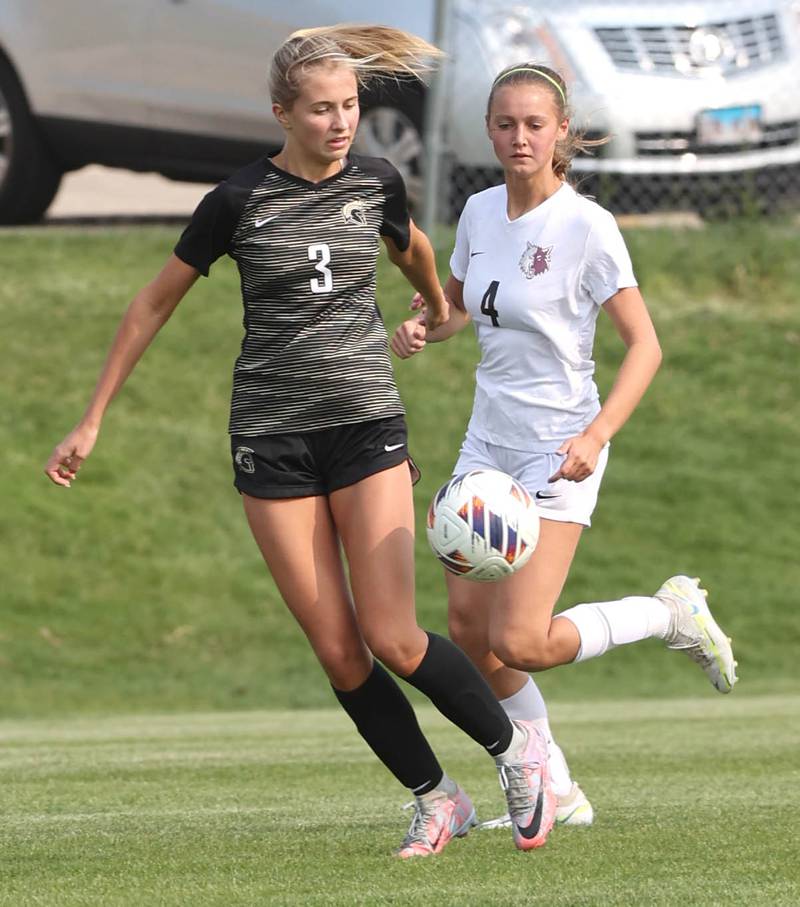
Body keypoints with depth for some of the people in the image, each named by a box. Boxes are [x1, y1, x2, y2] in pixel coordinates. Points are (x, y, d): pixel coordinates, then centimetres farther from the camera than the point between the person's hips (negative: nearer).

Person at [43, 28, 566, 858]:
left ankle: (515, 747, 11)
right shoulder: (239, 200, -5)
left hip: (366, 423, 0)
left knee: (392, 639, -10)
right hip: (271, 438, 0)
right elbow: (154, 304, 4)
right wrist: (92, 421, 6)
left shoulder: (376, 183, 1)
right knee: (337, 652, -4)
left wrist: (438, 307, 45)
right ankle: (436, 801, 11)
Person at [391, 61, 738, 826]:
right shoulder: (480, 212, 4)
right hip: (489, 441, 7)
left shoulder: (586, 227, -15)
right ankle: (554, 793, 17)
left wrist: (597, 435, -29)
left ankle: (672, 615, 8)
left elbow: (644, 345, -16)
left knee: (518, 643, -15)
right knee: (470, 628, 3)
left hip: (558, 452, -7)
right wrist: (422, 327, -1)